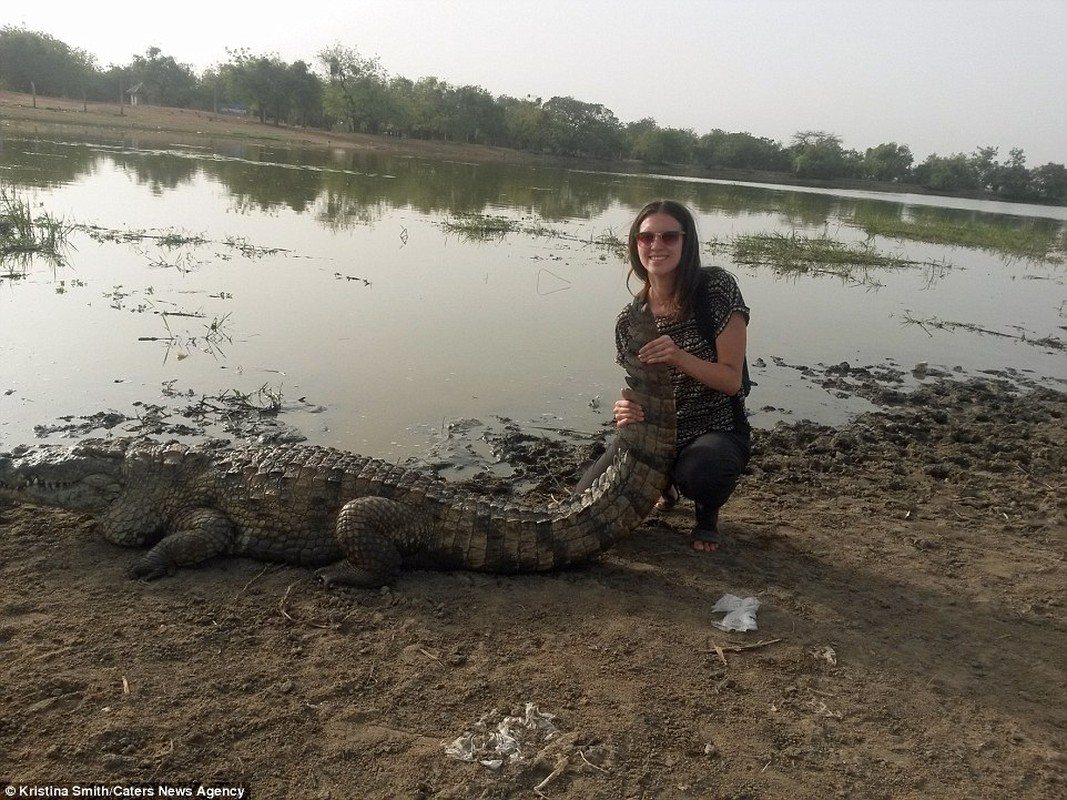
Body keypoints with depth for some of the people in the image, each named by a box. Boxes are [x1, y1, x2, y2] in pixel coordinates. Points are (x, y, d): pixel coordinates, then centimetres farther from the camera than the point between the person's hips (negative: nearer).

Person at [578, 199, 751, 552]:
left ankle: (707, 512, 2)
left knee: (698, 471, -39)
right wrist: (625, 408, -22)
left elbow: (732, 380, -15)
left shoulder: (716, 288, -15)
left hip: (716, 430, -4)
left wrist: (679, 357, -33)